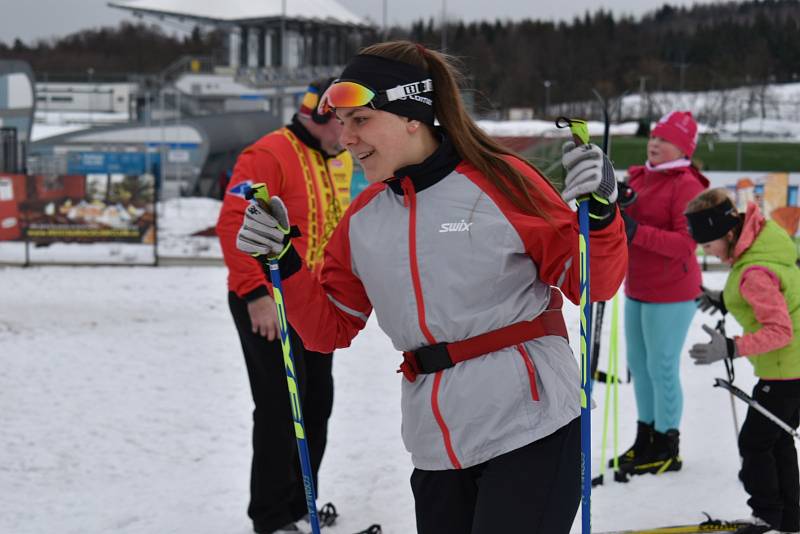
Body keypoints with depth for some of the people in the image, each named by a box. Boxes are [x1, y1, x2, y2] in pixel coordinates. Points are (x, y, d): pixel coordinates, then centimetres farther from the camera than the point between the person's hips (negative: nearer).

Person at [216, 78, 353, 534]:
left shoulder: (335, 162, 11)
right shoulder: (269, 156, -17)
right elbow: (234, 225, -23)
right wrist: (256, 294, -25)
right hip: (266, 304, -8)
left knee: (317, 401, 13)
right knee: (281, 405, -5)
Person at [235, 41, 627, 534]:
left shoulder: (501, 181, -7)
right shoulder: (362, 219, 8)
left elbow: (593, 286, -1)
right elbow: (331, 329, 14)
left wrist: (600, 211, -19)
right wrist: (283, 260, 2)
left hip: (530, 432, -5)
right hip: (437, 451, 5)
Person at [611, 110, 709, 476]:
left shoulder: (686, 186, -14)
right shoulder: (639, 178, 9)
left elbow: (686, 243, -22)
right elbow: (625, 227, 13)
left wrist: (637, 232, -31)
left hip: (671, 293, -8)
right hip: (638, 288, 8)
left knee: (662, 367, -3)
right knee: (639, 364, 15)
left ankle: (666, 449, 8)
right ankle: (645, 439, 28)